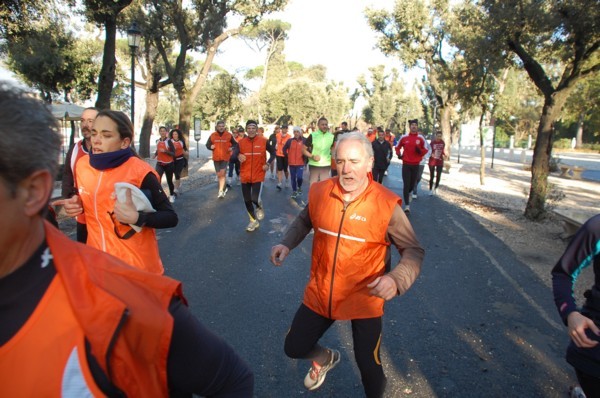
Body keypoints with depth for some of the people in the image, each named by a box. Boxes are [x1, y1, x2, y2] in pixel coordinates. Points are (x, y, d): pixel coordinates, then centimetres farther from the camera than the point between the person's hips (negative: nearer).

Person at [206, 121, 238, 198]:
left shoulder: (229, 135, -3)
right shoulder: (212, 135, 1)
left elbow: (235, 144, 5)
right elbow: (207, 145, 10)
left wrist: (232, 148, -15)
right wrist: (210, 147, -12)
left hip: (225, 157, -3)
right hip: (216, 158, 3)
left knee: (222, 174, -14)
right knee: (219, 175, 11)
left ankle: (221, 191, -11)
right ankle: (224, 187, 34)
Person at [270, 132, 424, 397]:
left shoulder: (386, 204, -19)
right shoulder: (319, 192, -8)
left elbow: (413, 251, -13)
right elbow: (305, 221, 13)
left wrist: (397, 280, -32)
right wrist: (287, 243, -5)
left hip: (365, 299, -3)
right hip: (320, 294, 4)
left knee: (368, 366, 5)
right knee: (294, 348, 15)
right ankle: (326, 358, 51)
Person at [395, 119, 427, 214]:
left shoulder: (421, 138, -2)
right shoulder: (404, 137, -1)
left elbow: (425, 151, 4)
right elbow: (398, 147, 14)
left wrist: (419, 150, -16)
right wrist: (399, 154, -4)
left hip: (416, 165, 1)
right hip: (406, 164, -1)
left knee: (413, 183, 14)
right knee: (406, 184, -7)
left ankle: (408, 193, 48)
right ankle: (407, 205, -5)